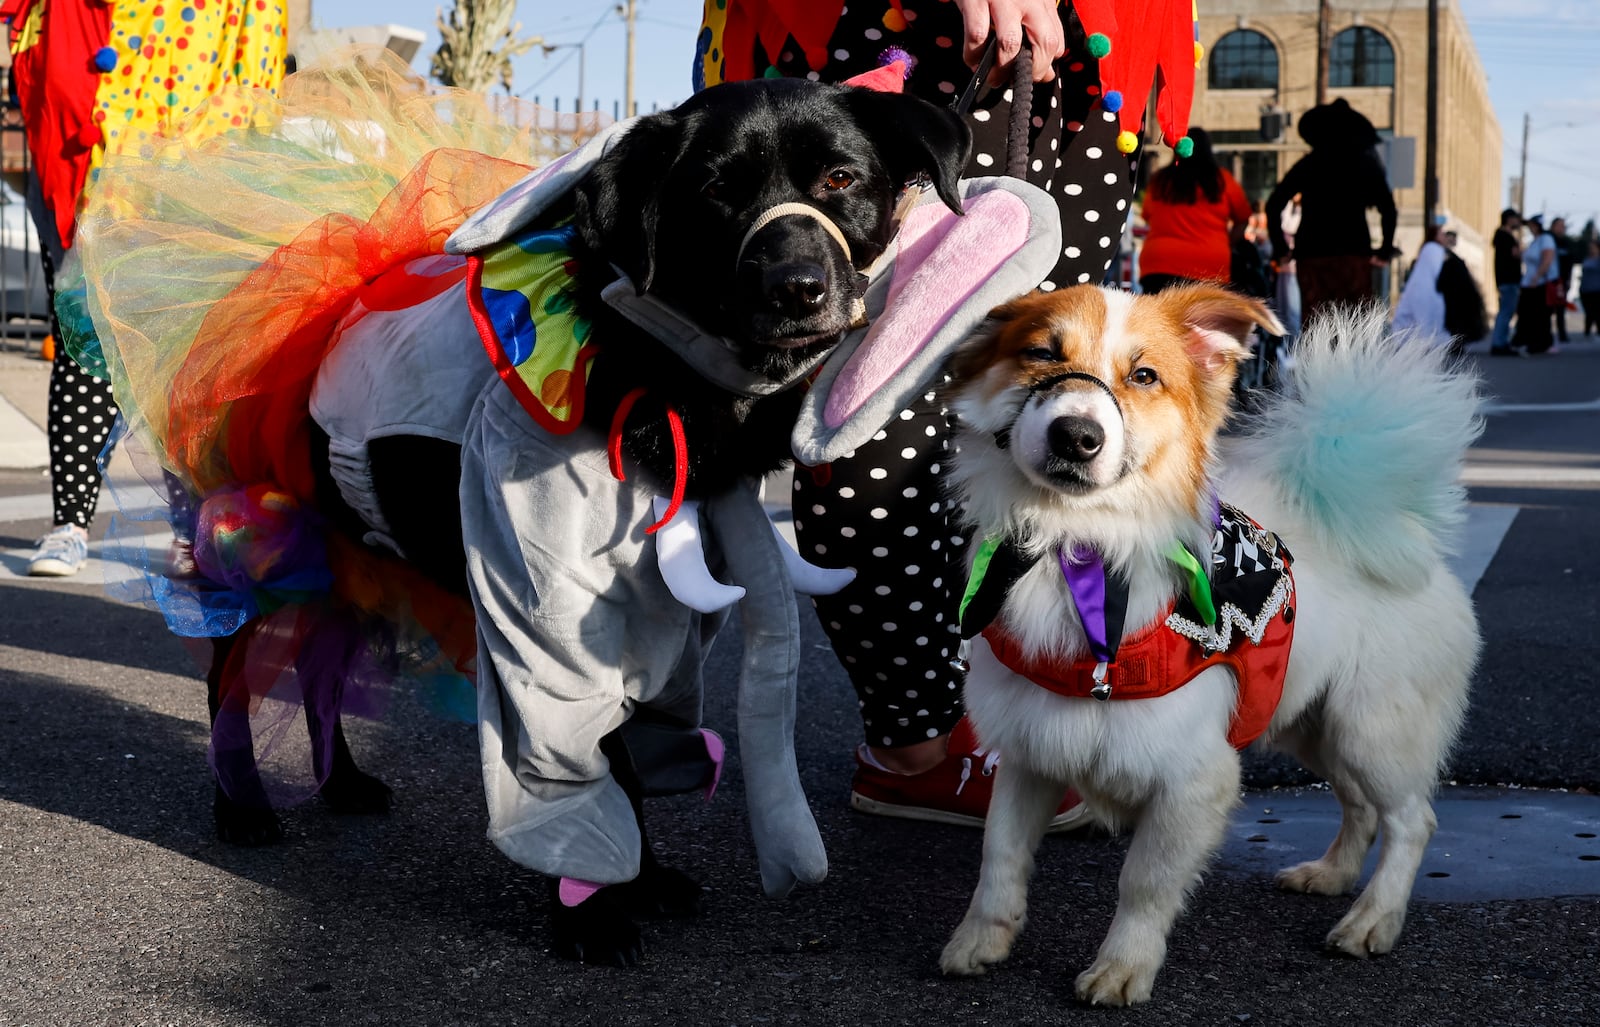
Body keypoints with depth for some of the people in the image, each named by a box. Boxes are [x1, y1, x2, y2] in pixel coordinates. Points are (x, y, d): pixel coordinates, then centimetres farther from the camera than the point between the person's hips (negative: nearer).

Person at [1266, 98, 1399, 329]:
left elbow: (1273, 206, 1)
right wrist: (1385, 251, 8)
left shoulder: (1307, 165, 7)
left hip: (1310, 255, 1)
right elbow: (1388, 210, 0)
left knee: (1313, 322, 1)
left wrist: (1280, 249, 7)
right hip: (1354, 253, -1)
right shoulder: (1366, 165, 5)